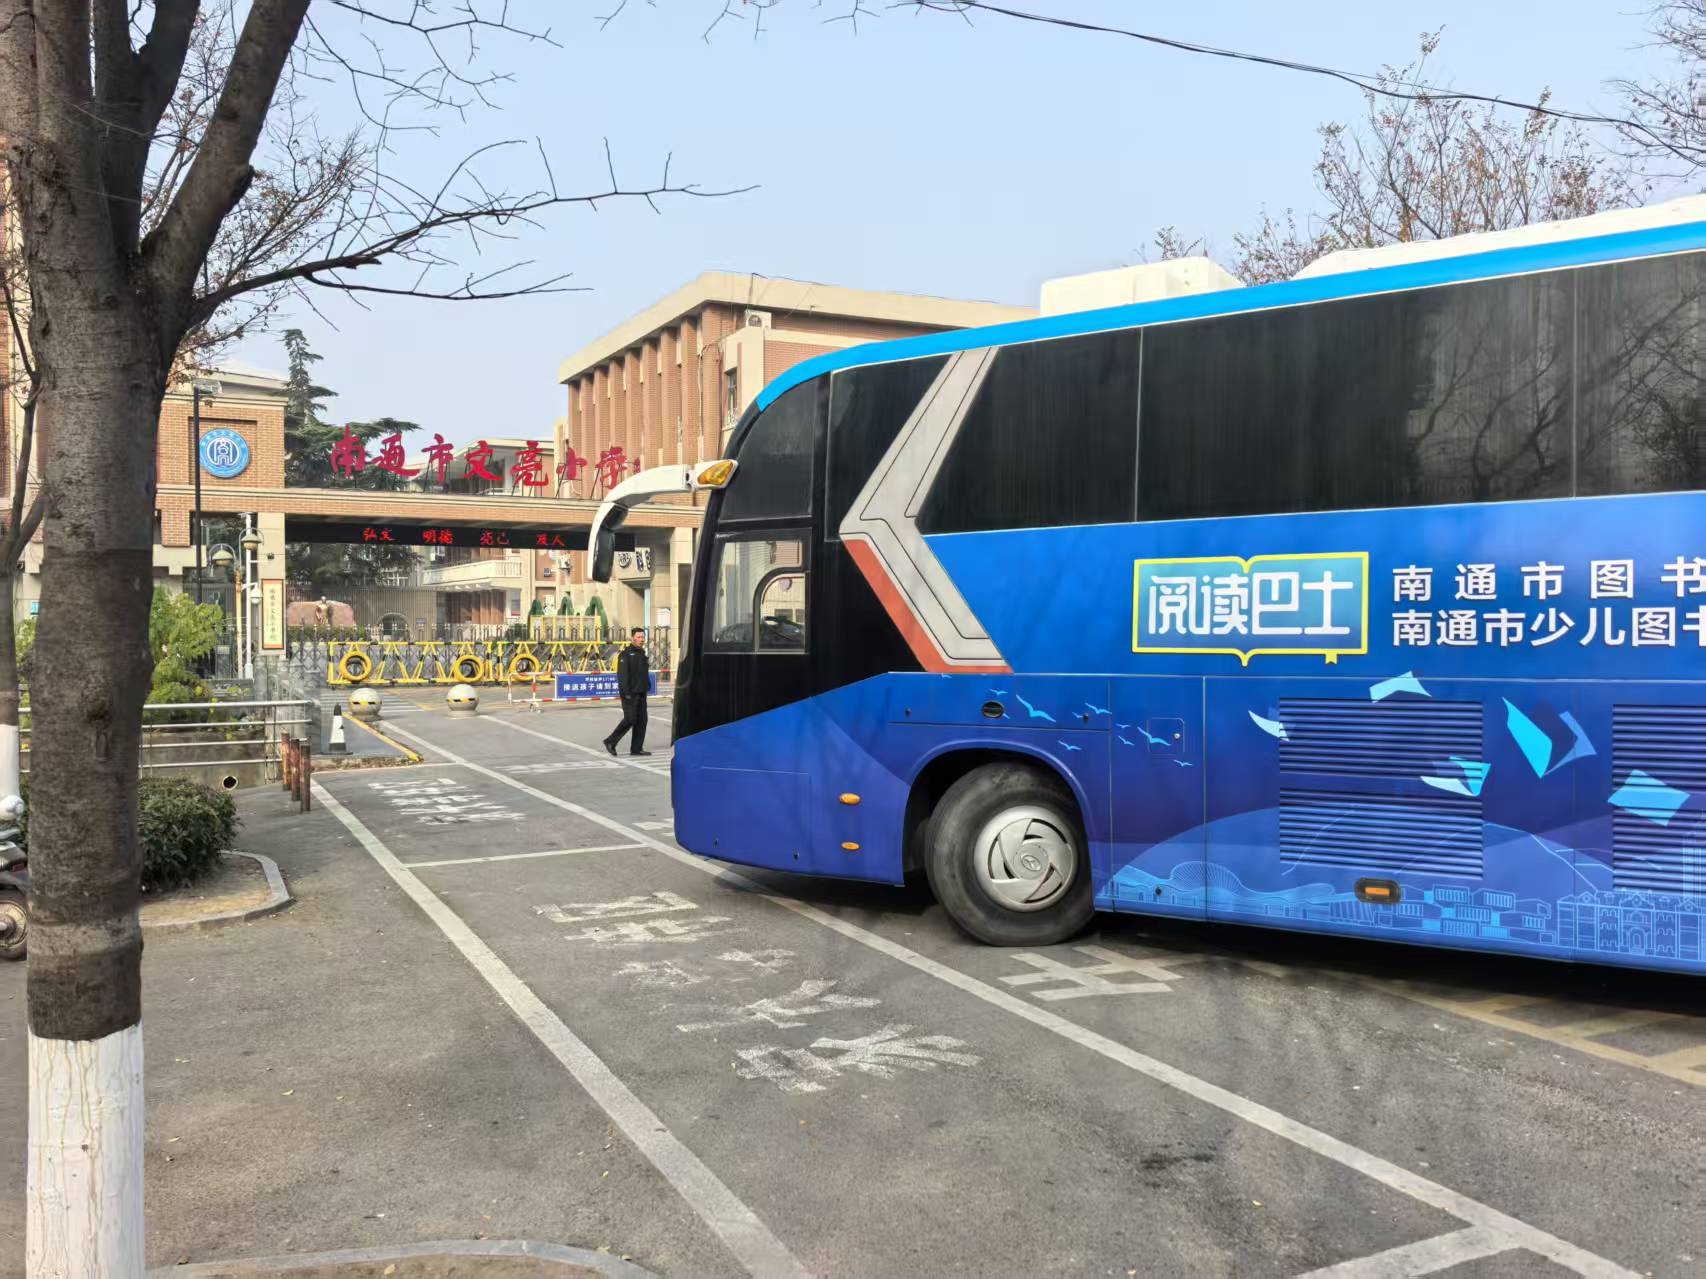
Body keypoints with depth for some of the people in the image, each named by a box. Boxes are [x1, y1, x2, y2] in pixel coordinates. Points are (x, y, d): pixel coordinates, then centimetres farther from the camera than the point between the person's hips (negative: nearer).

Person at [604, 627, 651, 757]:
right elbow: (622, 675, -15)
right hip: (630, 694, -8)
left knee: (642, 720, 4)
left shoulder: (642, 653, 17)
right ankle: (610, 741, 4)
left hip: (641, 693, 8)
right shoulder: (626, 654, -9)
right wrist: (626, 692, -21)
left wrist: (648, 687, 16)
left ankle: (637, 748, 8)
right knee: (630, 719, -10)